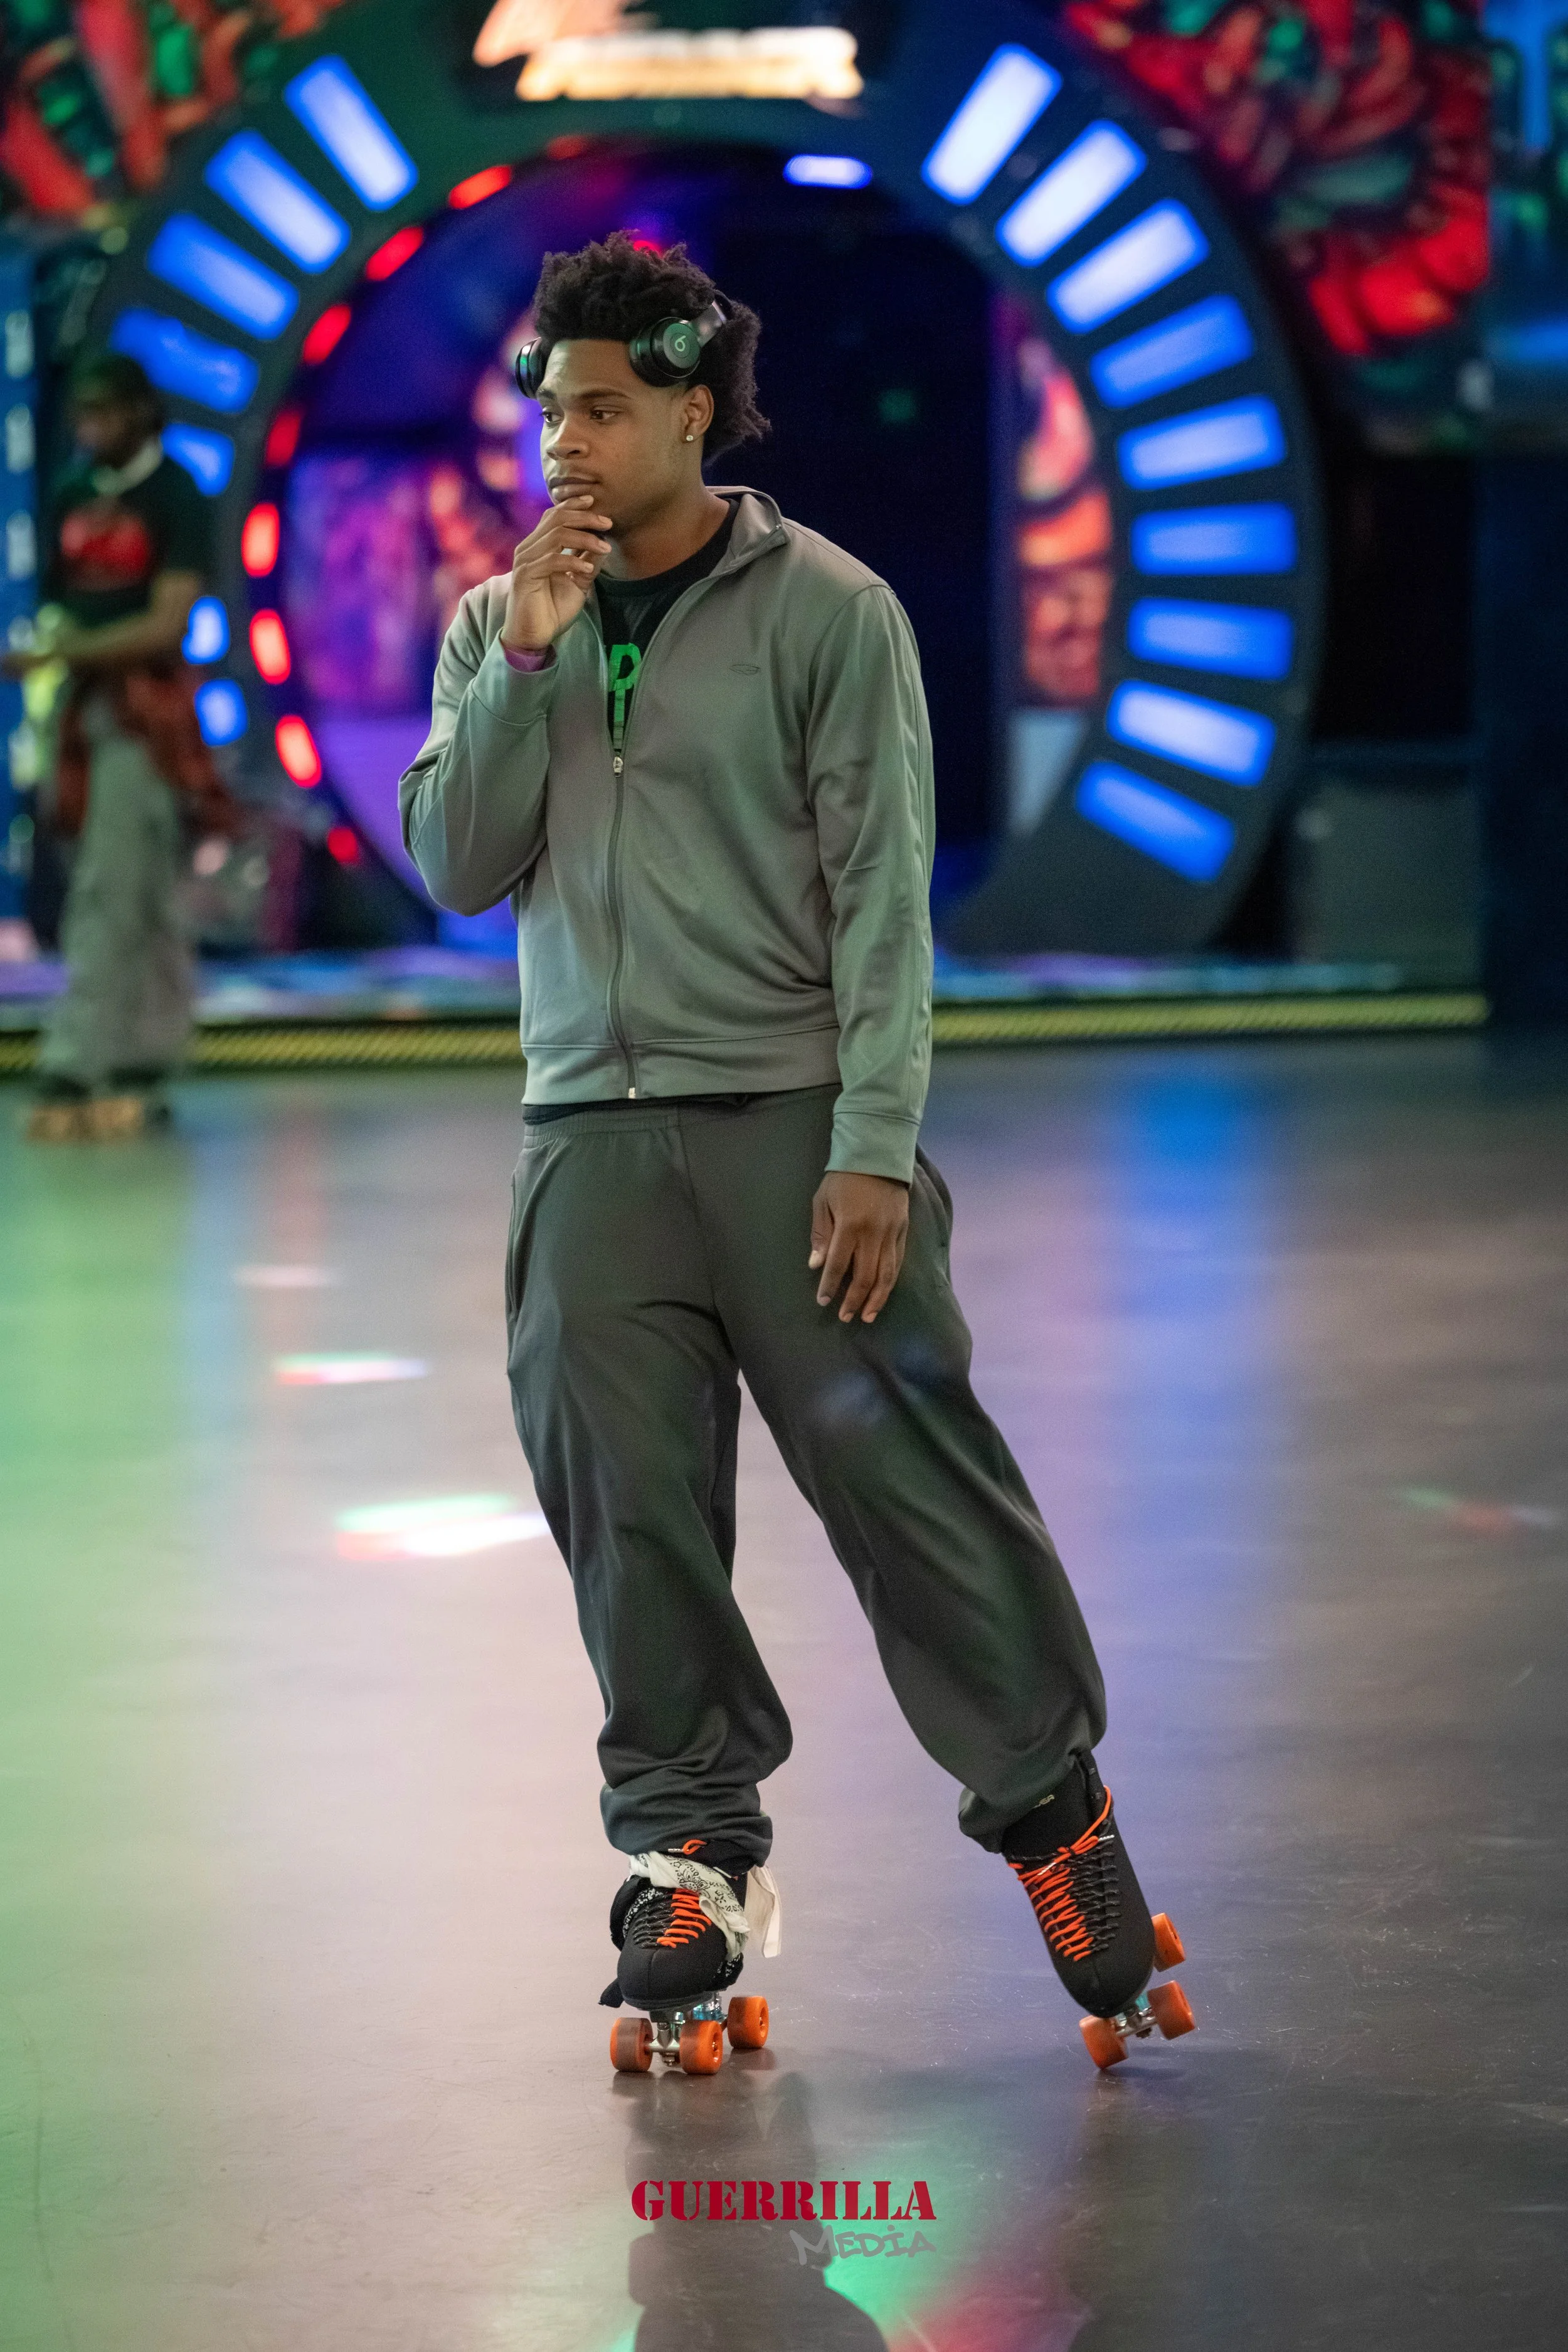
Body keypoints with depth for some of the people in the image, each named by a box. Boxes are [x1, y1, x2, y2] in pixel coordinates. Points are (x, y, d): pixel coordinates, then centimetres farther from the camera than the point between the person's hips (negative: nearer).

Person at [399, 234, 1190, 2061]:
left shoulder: (826, 612, -1)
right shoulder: (500, 627, 12)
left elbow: (880, 894, -5)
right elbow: (457, 864, 3)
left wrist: (875, 1149, -13)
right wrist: (526, 660, -9)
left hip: (790, 1117, -4)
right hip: (590, 1135, 4)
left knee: (900, 1465, -6)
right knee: (626, 1500, 0)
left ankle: (1048, 1797, 10)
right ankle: (691, 1850, 10)